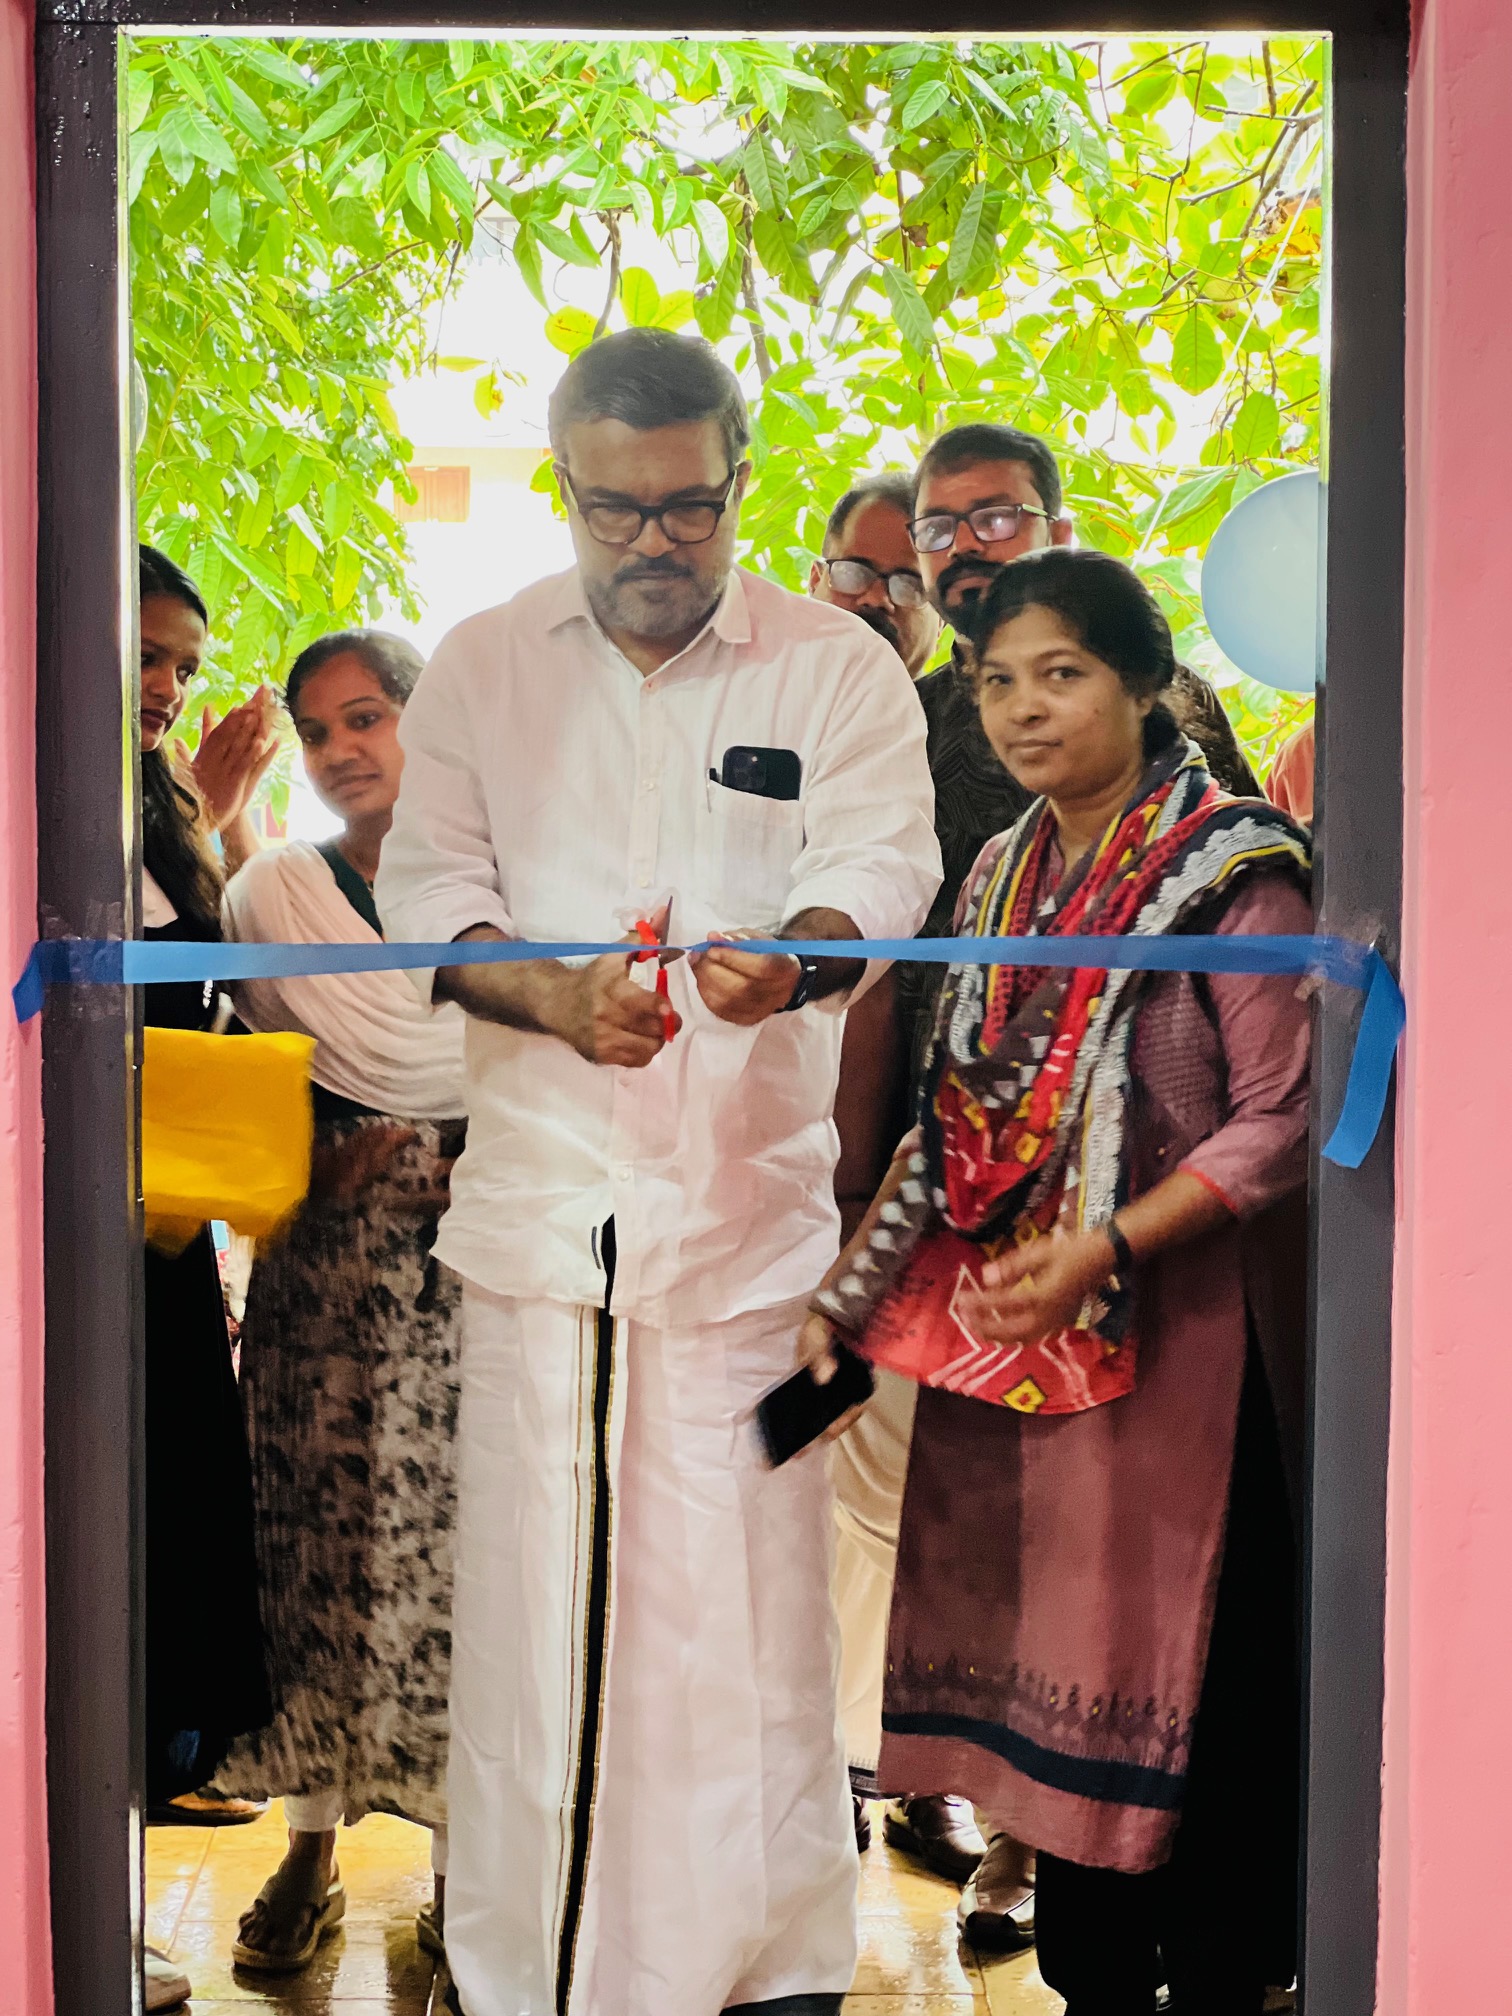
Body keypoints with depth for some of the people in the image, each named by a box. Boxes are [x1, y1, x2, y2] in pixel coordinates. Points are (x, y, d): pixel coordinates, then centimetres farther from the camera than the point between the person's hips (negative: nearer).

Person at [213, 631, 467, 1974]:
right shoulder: (272, 891, 9)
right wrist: (321, 1157, -6)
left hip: (480, 1254, -1)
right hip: (322, 1263, 1)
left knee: (462, 1537, -1)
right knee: (318, 1529, 2)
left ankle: (460, 1849, 12)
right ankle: (310, 1849, 15)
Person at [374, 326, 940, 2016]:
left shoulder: (840, 670, 3)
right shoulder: (481, 666, 9)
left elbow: (883, 866, -9)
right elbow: (426, 885, 4)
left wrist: (793, 958, -33)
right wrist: (551, 998, -17)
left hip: (750, 1196, -1)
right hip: (538, 1190, 2)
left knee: (746, 1587, 1)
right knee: (530, 1577, 6)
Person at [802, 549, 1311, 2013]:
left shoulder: (1231, 872, -8)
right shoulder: (1003, 874, 12)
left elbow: (1278, 1125, -12)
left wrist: (1105, 1250, -20)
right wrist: (852, 1286, 8)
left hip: (1170, 1329, -6)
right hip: (1008, 1333, 6)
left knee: (1175, 1664, 0)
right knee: (1045, 1660, 10)